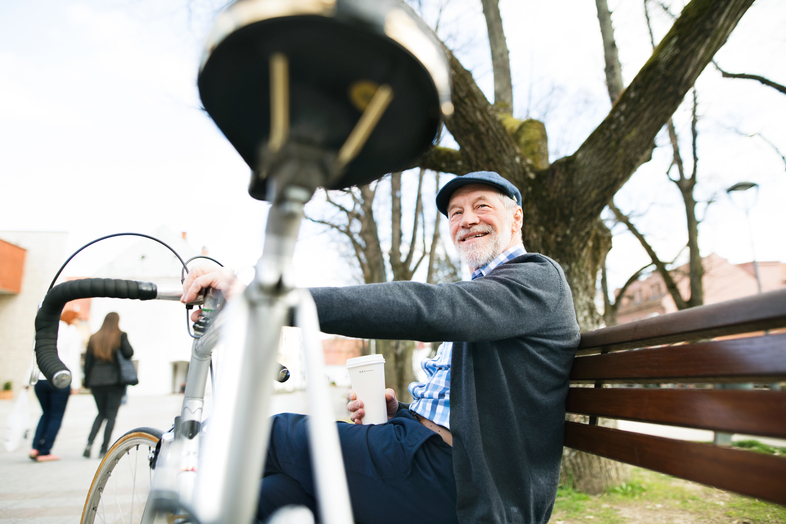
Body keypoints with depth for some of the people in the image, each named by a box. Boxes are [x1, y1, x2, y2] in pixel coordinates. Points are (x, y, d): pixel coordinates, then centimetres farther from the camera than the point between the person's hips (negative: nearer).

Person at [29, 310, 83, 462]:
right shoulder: (74, 334, -1)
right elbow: (74, 360, -8)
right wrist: (75, 384, -7)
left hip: (40, 379, 5)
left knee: (46, 413, 20)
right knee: (56, 416, 6)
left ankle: (35, 448, 7)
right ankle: (45, 452, 7)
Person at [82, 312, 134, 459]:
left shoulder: (94, 338, 8)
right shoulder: (120, 336, -4)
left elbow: (88, 361, 8)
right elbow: (129, 353, -16)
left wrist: (87, 382, 14)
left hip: (96, 381, 4)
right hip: (115, 380, -4)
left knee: (101, 413, 19)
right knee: (111, 415, 3)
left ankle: (89, 443, 1)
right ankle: (104, 450, 0)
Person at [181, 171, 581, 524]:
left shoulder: (537, 278, -8)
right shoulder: (477, 292, 22)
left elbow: (424, 308, -26)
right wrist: (397, 411, 4)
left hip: (449, 477, -8)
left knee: (279, 433, -4)